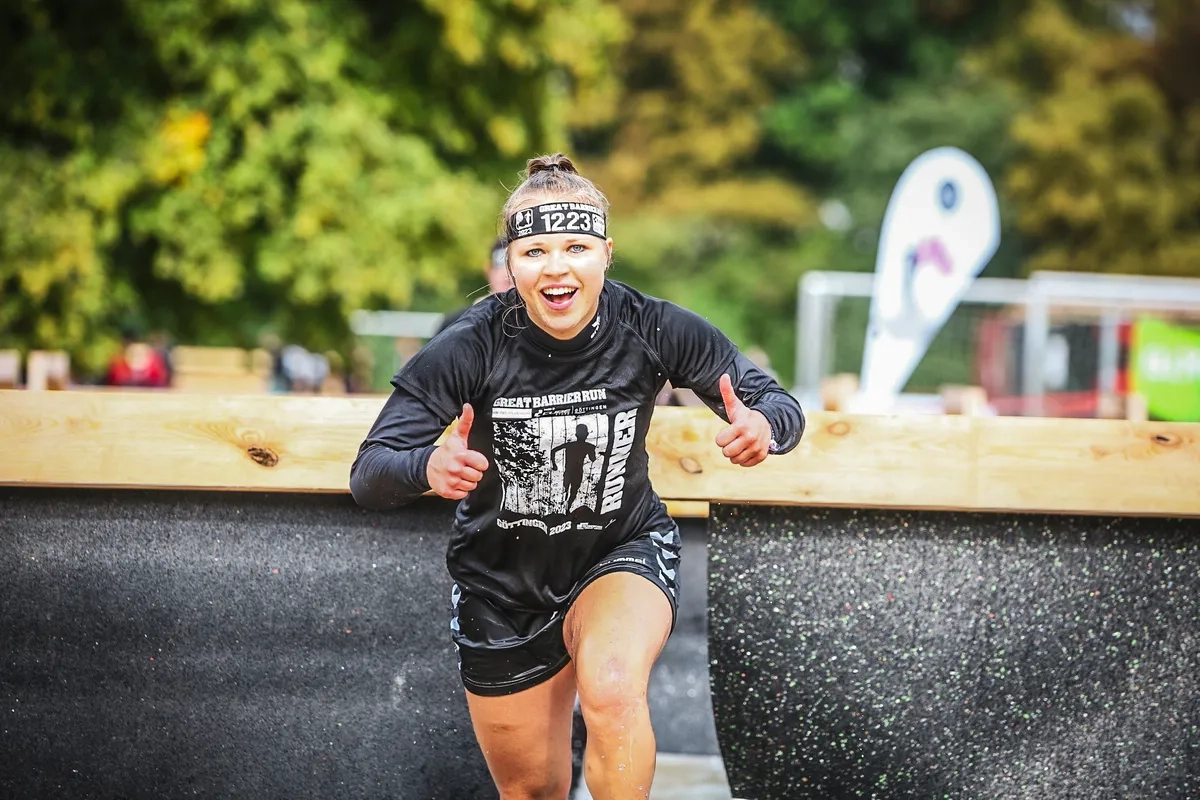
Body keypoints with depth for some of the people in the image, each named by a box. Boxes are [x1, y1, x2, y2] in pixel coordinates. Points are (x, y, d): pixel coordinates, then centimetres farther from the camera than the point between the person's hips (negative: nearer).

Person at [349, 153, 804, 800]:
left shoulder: (654, 331, -20)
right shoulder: (471, 347, -23)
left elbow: (776, 403, -12)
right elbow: (368, 476, -25)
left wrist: (765, 426, -38)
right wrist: (429, 467, -49)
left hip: (624, 550, -1)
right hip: (503, 582, 1)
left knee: (612, 689, -34)